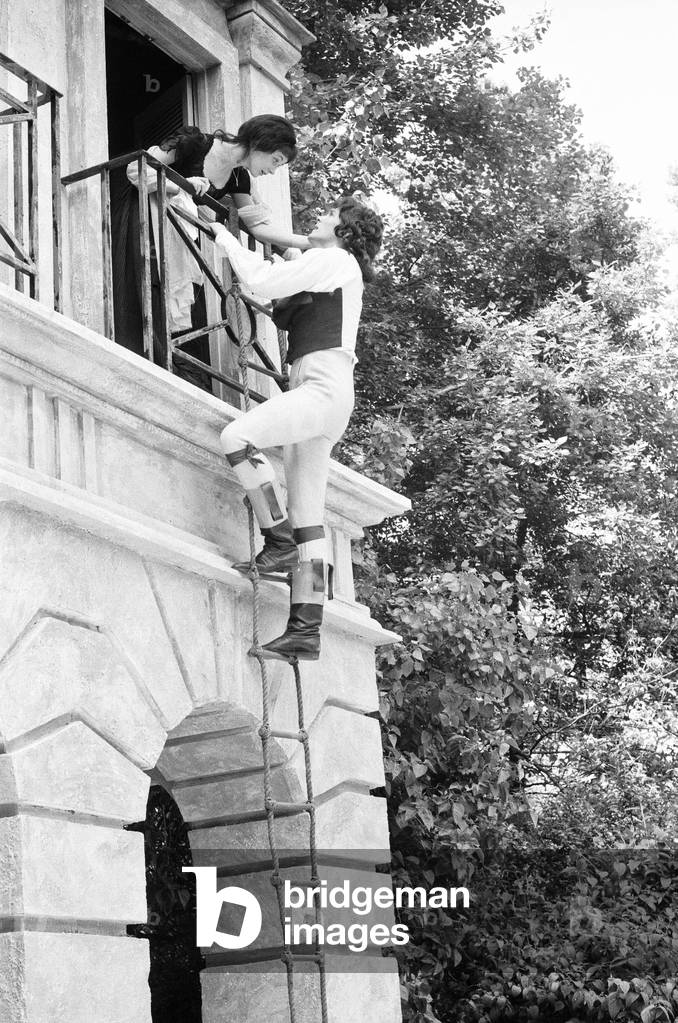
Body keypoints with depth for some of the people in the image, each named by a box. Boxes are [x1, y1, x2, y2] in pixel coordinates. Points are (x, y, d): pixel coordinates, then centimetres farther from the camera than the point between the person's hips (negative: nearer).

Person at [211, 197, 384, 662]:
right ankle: (306, 631, -7)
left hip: (325, 385, -9)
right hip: (312, 393, 9)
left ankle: (280, 541, -21)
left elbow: (263, 282, -5)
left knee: (237, 437, -25)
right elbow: (282, 312, 29)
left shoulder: (334, 260, 3)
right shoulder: (335, 274, 32)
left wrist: (228, 240, 8)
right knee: (307, 514, -1)